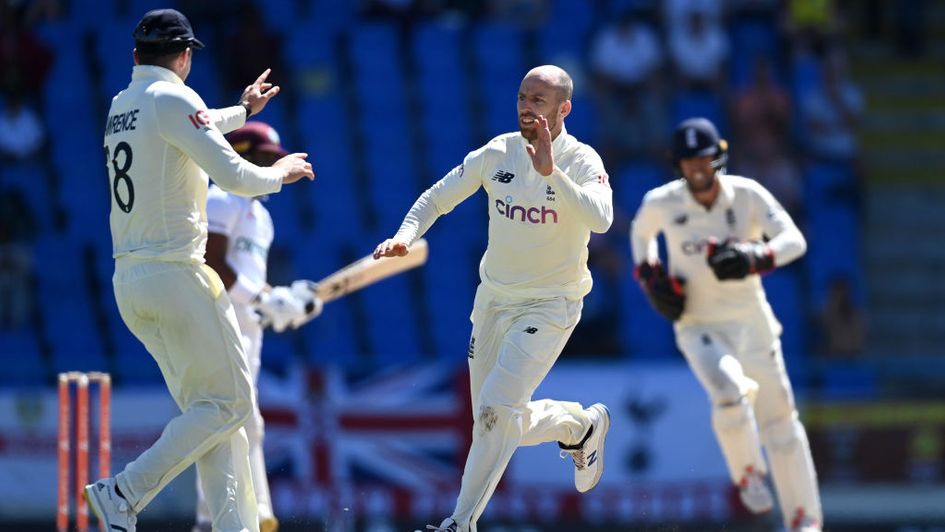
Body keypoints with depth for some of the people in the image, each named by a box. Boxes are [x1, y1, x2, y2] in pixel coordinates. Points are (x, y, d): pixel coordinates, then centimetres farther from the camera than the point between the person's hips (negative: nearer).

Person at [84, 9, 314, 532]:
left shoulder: (121, 107, 16)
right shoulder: (172, 99, -9)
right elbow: (235, 176, -16)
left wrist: (242, 110, 51)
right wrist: (281, 173, 4)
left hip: (128, 283, 9)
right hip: (176, 277, -9)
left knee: (205, 409, 9)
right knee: (229, 401, -3)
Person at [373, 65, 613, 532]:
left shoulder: (581, 161, -15)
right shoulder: (498, 153, -2)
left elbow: (601, 219, -34)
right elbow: (437, 197, 5)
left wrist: (550, 171, -41)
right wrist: (405, 236, -13)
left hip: (550, 306, -5)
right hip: (493, 301, 5)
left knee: (496, 410, -18)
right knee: (500, 420, 12)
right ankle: (580, 425, 40)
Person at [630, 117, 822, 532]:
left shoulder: (747, 194, -10)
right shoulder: (662, 203, -8)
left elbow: (794, 240, -20)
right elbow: (641, 232, 15)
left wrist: (754, 259, -39)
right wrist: (650, 278, -1)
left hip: (752, 323, 2)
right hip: (699, 327, -1)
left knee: (779, 419, 6)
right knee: (729, 394, -30)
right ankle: (748, 474, -2)